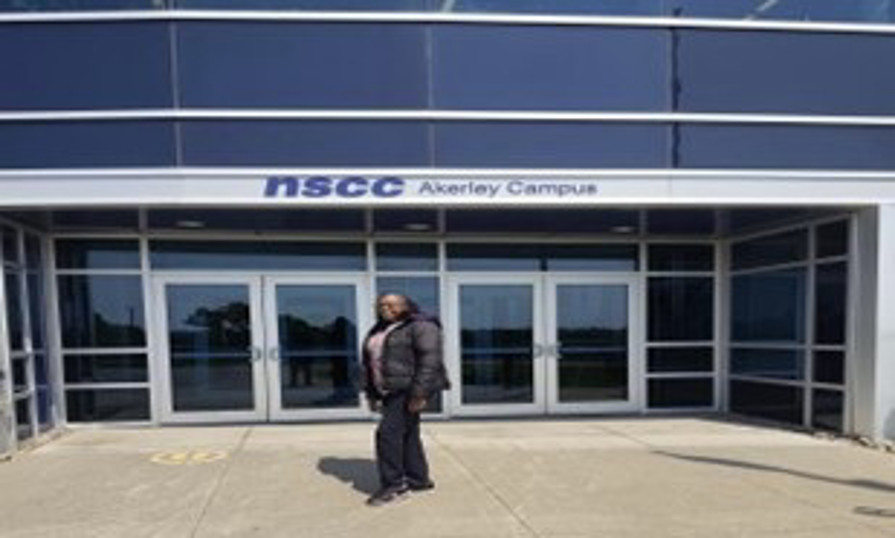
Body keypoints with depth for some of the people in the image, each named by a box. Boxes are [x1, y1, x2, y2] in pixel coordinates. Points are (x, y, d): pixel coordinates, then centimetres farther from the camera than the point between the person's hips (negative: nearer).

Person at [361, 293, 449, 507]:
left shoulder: (420, 327, -10)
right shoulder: (378, 332, 15)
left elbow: (430, 359, -18)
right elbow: (370, 363, 19)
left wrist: (419, 393, -23)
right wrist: (371, 393, 15)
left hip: (410, 390, -8)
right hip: (391, 391, 8)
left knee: (389, 433, -12)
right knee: (407, 435, 12)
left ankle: (394, 485, -3)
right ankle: (419, 479, 22)